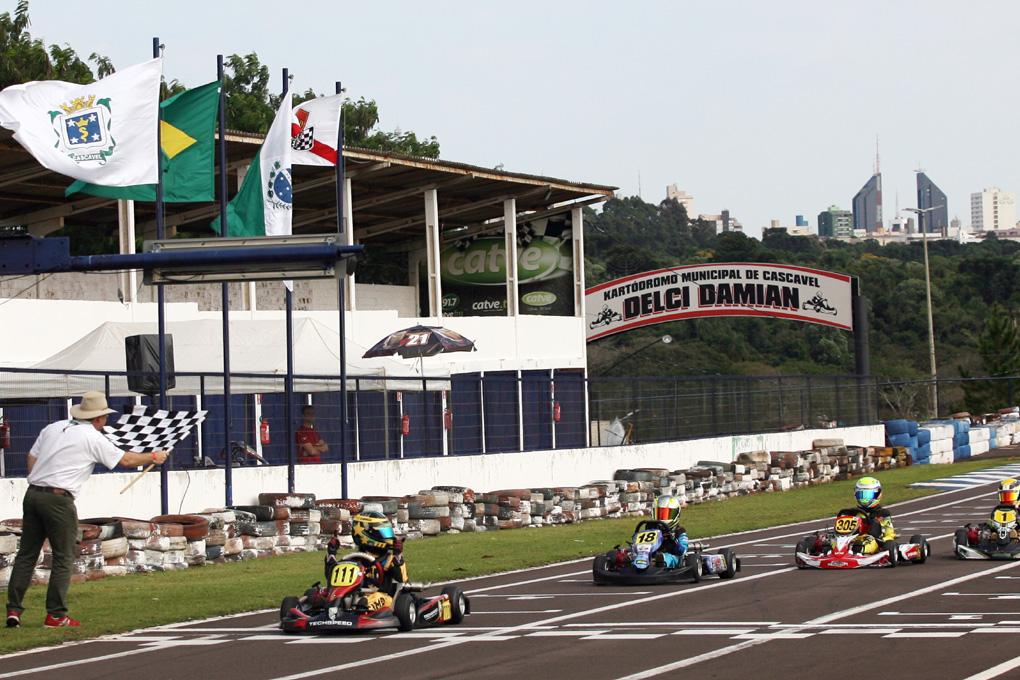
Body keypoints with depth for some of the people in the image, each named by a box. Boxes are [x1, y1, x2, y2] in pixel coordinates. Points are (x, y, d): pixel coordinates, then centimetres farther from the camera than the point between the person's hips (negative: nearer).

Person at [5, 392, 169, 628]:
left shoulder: (52, 428, 15)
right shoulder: (93, 438, -2)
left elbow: (32, 457, 15)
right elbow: (126, 460, 5)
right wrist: (153, 456, 20)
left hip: (33, 494, 6)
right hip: (59, 500, -6)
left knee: (26, 554, 10)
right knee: (63, 558, 2)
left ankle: (13, 609, 6)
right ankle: (56, 616, 2)